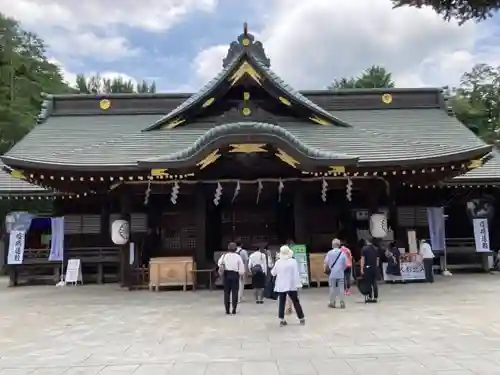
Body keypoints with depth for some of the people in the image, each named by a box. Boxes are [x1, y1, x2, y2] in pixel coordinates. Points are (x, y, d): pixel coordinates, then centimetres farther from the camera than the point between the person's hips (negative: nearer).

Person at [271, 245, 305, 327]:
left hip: (281, 286, 1)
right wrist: (297, 284, -5)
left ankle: (282, 320, 7)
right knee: (296, 302, 11)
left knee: (281, 303, 7)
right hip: (291, 285, -1)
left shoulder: (278, 262, -3)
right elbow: (296, 274, -10)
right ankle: (301, 319, 18)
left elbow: (273, 273, 9)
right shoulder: (293, 261, -9)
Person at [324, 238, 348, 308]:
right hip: (340, 274, 1)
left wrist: (326, 270, 9)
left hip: (332, 274, -1)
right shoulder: (342, 253, -3)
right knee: (341, 288, 8)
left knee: (332, 288, 7)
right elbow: (345, 264, -1)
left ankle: (332, 302, 12)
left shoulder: (329, 253, -8)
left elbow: (326, 263, -9)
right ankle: (342, 302, 8)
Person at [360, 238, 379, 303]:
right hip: (375, 267, 4)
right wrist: (376, 267, 18)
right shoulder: (376, 249, 9)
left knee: (368, 283, 1)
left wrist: (361, 268, -8)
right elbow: (377, 259, 10)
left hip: (367, 267, -4)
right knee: (374, 283, 8)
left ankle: (370, 297, 2)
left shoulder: (364, 248, -6)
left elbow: (362, 259, -9)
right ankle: (375, 297, 9)